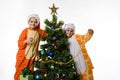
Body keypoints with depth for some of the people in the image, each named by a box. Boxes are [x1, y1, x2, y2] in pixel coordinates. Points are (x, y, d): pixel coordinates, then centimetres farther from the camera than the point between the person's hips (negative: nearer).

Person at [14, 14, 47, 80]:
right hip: (23, 56, -3)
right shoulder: (25, 31, -8)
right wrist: (26, 41, -28)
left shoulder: (39, 32, 3)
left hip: (32, 57, 3)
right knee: (20, 73, 1)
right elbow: (20, 44, -9)